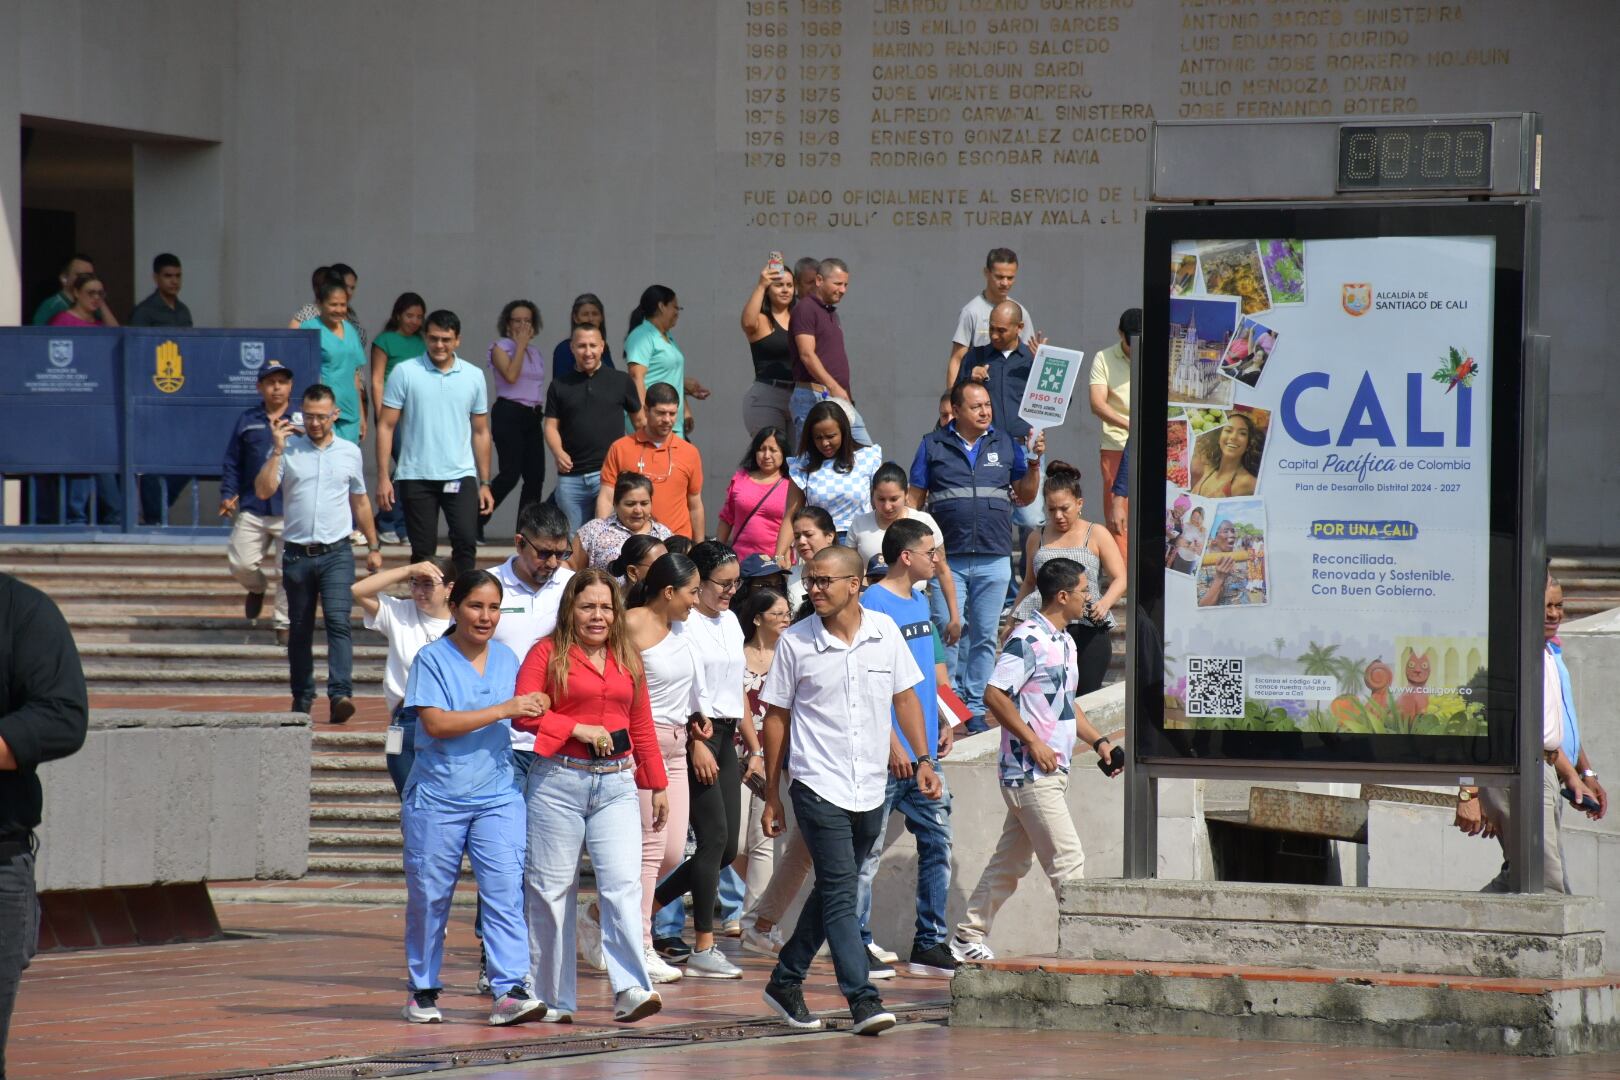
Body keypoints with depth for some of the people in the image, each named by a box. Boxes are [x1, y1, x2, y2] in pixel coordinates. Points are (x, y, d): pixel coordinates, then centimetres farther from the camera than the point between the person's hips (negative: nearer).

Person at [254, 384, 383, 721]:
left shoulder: (350, 453, 10)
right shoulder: (288, 450, 4)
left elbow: (360, 502, 19)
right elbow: (263, 490, -7)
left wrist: (373, 546, 20)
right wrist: (277, 450, -12)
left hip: (336, 553, -1)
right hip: (297, 554, 1)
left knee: (338, 620, -16)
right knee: (299, 629, 8)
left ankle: (340, 694, -25)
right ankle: (302, 697, 19)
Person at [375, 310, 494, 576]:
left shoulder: (474, 376, 7)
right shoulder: (405, 373, -1)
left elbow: (480, 432, 12)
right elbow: (386, 426, -1)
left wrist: (485, 483, 10)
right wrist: (383, 477, -8)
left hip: (461, 476, 1)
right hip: (416, 477, -1)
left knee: (466, 542, -13)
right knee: (423, 551, 3)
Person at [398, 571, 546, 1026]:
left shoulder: (506, 659, 12)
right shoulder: (432, 659, -4)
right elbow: (436, 723, -16)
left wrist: (534, 712, 5)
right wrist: (501, 711, -19)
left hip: (498, 796, 3)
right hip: (436, 796, -3)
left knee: (505, 890, -10)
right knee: (429, 895, 6)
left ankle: (509, 991, -16)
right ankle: (423, 992, 20)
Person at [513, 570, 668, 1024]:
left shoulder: (627, 659, 14)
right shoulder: (547, 653, 0)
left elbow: (642, 725, 19)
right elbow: (523, 711, -9)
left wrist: (658, 785, 19)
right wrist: (578, 729, -14)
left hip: (616, 784, 3)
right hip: (558, 782, -3)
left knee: (623, 882, -11)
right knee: (552, 888, 2)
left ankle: (631, 990, -18)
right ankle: (553, 998, 10)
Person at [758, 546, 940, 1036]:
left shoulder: (884, 631, 3)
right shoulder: (795, 641, -3)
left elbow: (905, 698, 13)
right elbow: (777, 717, 3)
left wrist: (924, 760, 4)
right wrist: (771, 794, 3)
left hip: (871, 788, 4)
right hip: (818, 787, -4)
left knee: (833, 891, 13)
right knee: (840, 893, -11)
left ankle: (786, 980, 27)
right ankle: (863, 999, -14)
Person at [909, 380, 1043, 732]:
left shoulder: (1006, 444, 10)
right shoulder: (934, 445, 5)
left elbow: (1024, 496, 13)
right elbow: (914, 498, 6)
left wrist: (1034, 463, -2)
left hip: (993, 560, 2)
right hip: (948, 558, -2)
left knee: (985, 637, 5)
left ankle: (975, 707, 12)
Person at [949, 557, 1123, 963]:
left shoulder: (1064, 641, 16)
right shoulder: (1027, 638, -15)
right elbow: (994, 694, -19)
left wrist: (1098, 742, 16)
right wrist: (1033, 742, -20)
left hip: (1052, 772, 10)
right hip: (1030, 772, -10)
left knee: (1010, 861, 13)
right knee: (1068, 862, -9)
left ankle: (968, 938, 19)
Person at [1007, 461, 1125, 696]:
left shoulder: (1097, 536, 8)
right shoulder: (1037, 539, 18)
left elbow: (1120, 579, 3)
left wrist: (1105, 603, -18)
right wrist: (1012, 622, 17)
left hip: (1088, 627, -2)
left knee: (1087, 697, -5)